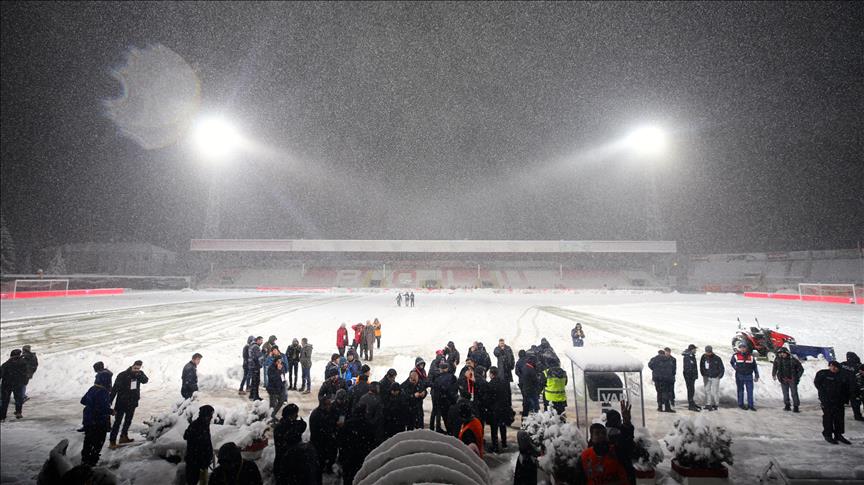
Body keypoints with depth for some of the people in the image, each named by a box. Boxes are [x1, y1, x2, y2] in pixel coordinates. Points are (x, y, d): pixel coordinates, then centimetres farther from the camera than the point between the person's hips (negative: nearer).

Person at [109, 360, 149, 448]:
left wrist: (140, 375, -33)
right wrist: (109, 402, -16)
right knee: (117, 422, -6)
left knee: (128, 420, 17)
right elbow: (115, 389, -13)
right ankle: (112, 441, 0)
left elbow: (145, 381, -17)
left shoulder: (139, 374, -2)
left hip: (132, 402, 5)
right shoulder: (122, 375, -15)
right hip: (121, 402, -5)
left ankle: (123, 437, 32)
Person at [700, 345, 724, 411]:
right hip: (706, 377, 3)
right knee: (707, 390, 5)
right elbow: (701, 366, 13)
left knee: (714, 391, -1)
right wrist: (703, 374, 10)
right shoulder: (704, 357, -1)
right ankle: (708, 404, 11)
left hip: (715, 377, -3)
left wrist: (719, 376, -5)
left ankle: (715, 405, 12)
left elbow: (722, 368, -2)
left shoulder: (717, 358, -12)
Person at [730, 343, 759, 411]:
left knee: (750, 391, 0)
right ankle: (740, 404, 16)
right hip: (739, 376, -1)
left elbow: (755, 366, 7)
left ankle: (750, 405, 7)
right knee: (740, 390, 8)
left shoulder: (751, 356, 2)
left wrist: (756, 376, 5)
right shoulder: (736, 356, -2)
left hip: (749, 376, 1)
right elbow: (731, 362, 18)